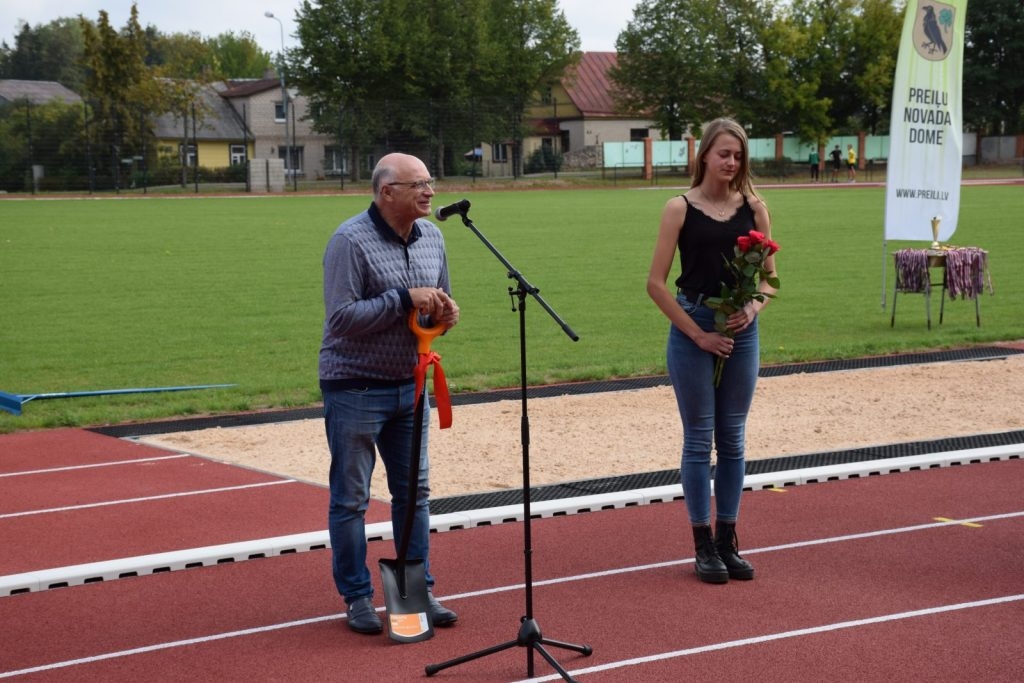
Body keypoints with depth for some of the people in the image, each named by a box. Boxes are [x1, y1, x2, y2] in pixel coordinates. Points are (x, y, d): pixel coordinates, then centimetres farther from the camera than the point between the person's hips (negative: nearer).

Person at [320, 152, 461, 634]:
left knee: (414, 491, 12)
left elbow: (438, 300, 19)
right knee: (350, 499, 3)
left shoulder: (431, 236, 6)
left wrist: (446, 313, -5)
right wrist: (404, 299, -24)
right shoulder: (351, 241, -16)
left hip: (409, 384, 7)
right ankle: (357, 597, 14)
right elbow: (341, 316, -22)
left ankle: (420, 589, 22)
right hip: (354, 389, -7)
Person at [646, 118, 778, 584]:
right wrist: (699, 335, -11)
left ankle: (727, 542, 19)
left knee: (732, 440, 9)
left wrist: (754, 309, -10)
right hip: (693, 330, -3)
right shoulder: (681, 209, -5)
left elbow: (770, 275, 11)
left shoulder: (753, 207, 5)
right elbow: (656, 283, -7)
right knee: (699, 440, 2)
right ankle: (704, 546, 11)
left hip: (741, 332, 3)